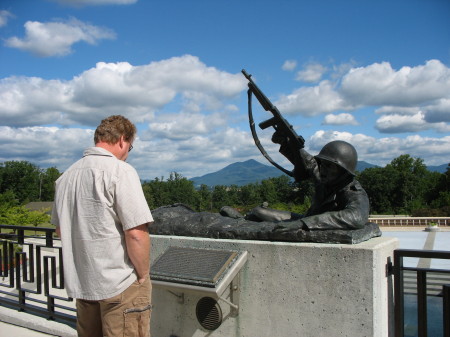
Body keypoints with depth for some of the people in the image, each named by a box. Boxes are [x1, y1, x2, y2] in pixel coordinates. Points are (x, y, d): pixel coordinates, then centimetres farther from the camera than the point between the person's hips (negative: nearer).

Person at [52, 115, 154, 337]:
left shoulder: (66, 176, 8)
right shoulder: (120, 171, -15)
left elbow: (60, 229, 18)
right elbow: (136, 233, -21)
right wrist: (143, 275, -8)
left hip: (81, 283, 7)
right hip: (120, 284, -7)